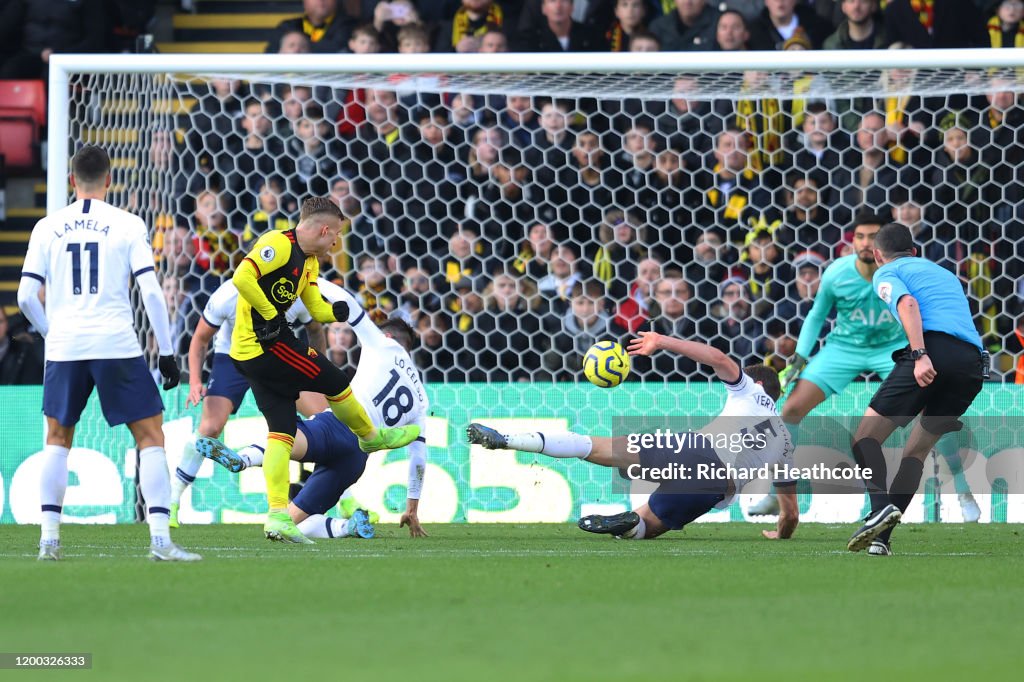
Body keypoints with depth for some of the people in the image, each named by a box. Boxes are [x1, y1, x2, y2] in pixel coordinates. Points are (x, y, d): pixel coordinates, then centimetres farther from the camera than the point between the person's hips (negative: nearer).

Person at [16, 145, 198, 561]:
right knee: (150, 436, 4)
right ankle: (160, 539, -7)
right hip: (117, 345, -2)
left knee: (57, 440, 18)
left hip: (64, 346, 2)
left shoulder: (47, 228, 7)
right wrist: (167, 352, 0)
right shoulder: (128, 225, 1)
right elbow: (150, 291, -5)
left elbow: (25, 296, 5)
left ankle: (49, 538, 9)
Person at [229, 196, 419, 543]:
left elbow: (317, 309, 20)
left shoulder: (309, 262, 17)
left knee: (281, 430, 4)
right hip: (267, 345, -10)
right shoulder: (278, 245, -15)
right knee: (335, 383, 4)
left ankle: (277, 514, -2)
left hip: (248, 352, 10)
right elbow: (242, 277, -27)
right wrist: (271, 315, -20)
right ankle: (370, 436, 29)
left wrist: (335, 311, -2)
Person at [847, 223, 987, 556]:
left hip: (934, 350, -6)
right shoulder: (944, 273, 37)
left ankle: (881, 506, -26)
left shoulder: (887, 273, 14)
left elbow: (908, 304, -6)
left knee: (866, 436, -1)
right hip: (973, 361, 6)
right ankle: (881, 537, 6)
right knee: (917, 450, 16)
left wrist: (919, 354, -18)